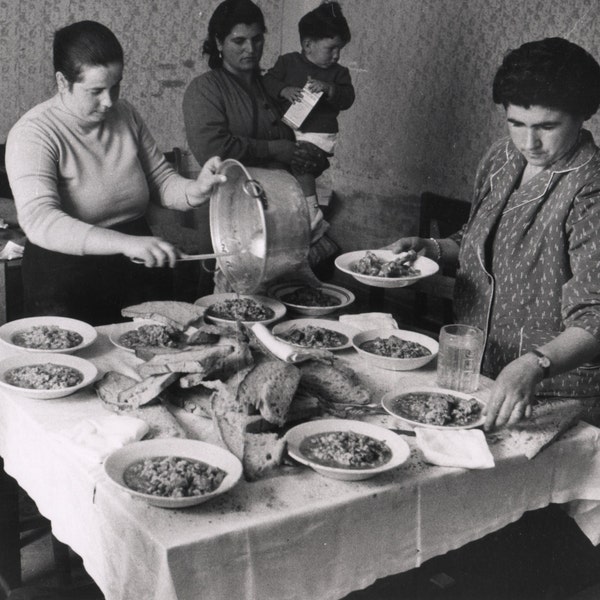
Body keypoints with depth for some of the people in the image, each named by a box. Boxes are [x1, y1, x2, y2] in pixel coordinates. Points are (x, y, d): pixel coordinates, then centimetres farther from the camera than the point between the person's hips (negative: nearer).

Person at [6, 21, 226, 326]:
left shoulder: (125, 115, 7)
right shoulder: (32, 133, -12)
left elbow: (162, 180, 15)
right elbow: (38, 221, -26)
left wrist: (196, 189, -9)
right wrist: (127, 243, -37)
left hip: (140, 277, 5)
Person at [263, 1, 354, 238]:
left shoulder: (339, 72, 5)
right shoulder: (288, 62, 5)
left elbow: (347, 99, -6)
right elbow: (268, 81, -2)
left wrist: (329, 89, -23)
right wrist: (284, 90, -20)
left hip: (319, 134, -3)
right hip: (288, 129, 3)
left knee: (300, 162, -21)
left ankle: (312, 210, -12)